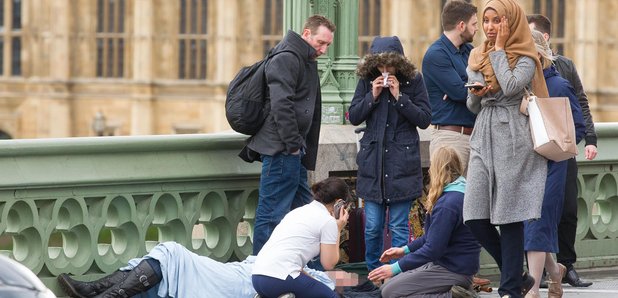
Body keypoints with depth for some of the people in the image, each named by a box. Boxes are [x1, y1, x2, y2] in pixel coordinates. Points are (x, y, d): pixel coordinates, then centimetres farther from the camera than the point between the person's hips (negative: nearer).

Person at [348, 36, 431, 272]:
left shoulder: (413, 80, -1)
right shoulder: (367, 81, 5)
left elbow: (424, 119, -4)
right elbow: (354, 117, 5)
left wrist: (399, 96, -13)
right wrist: (372, 96, -9)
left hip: (402, 162, -2)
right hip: (373, 160, 2)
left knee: (398, 226, -2)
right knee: (372, 226, 4)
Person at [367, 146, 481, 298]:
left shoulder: (448, 204, -22)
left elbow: (432, 249, -22)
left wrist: (395, 268, -16)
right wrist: (405, 250, 18)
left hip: (453, 271, -10)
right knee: (389, 285, 14)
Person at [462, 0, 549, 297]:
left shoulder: (525, 58, -1)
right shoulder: (477, 56, 16)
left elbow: (511, 87, -19)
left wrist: (499, 49, -8)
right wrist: (475, 95, -3)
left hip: (513, 138, -6)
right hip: (483, 137, 6)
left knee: (509, 216, -5)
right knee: (475, 217, -5)